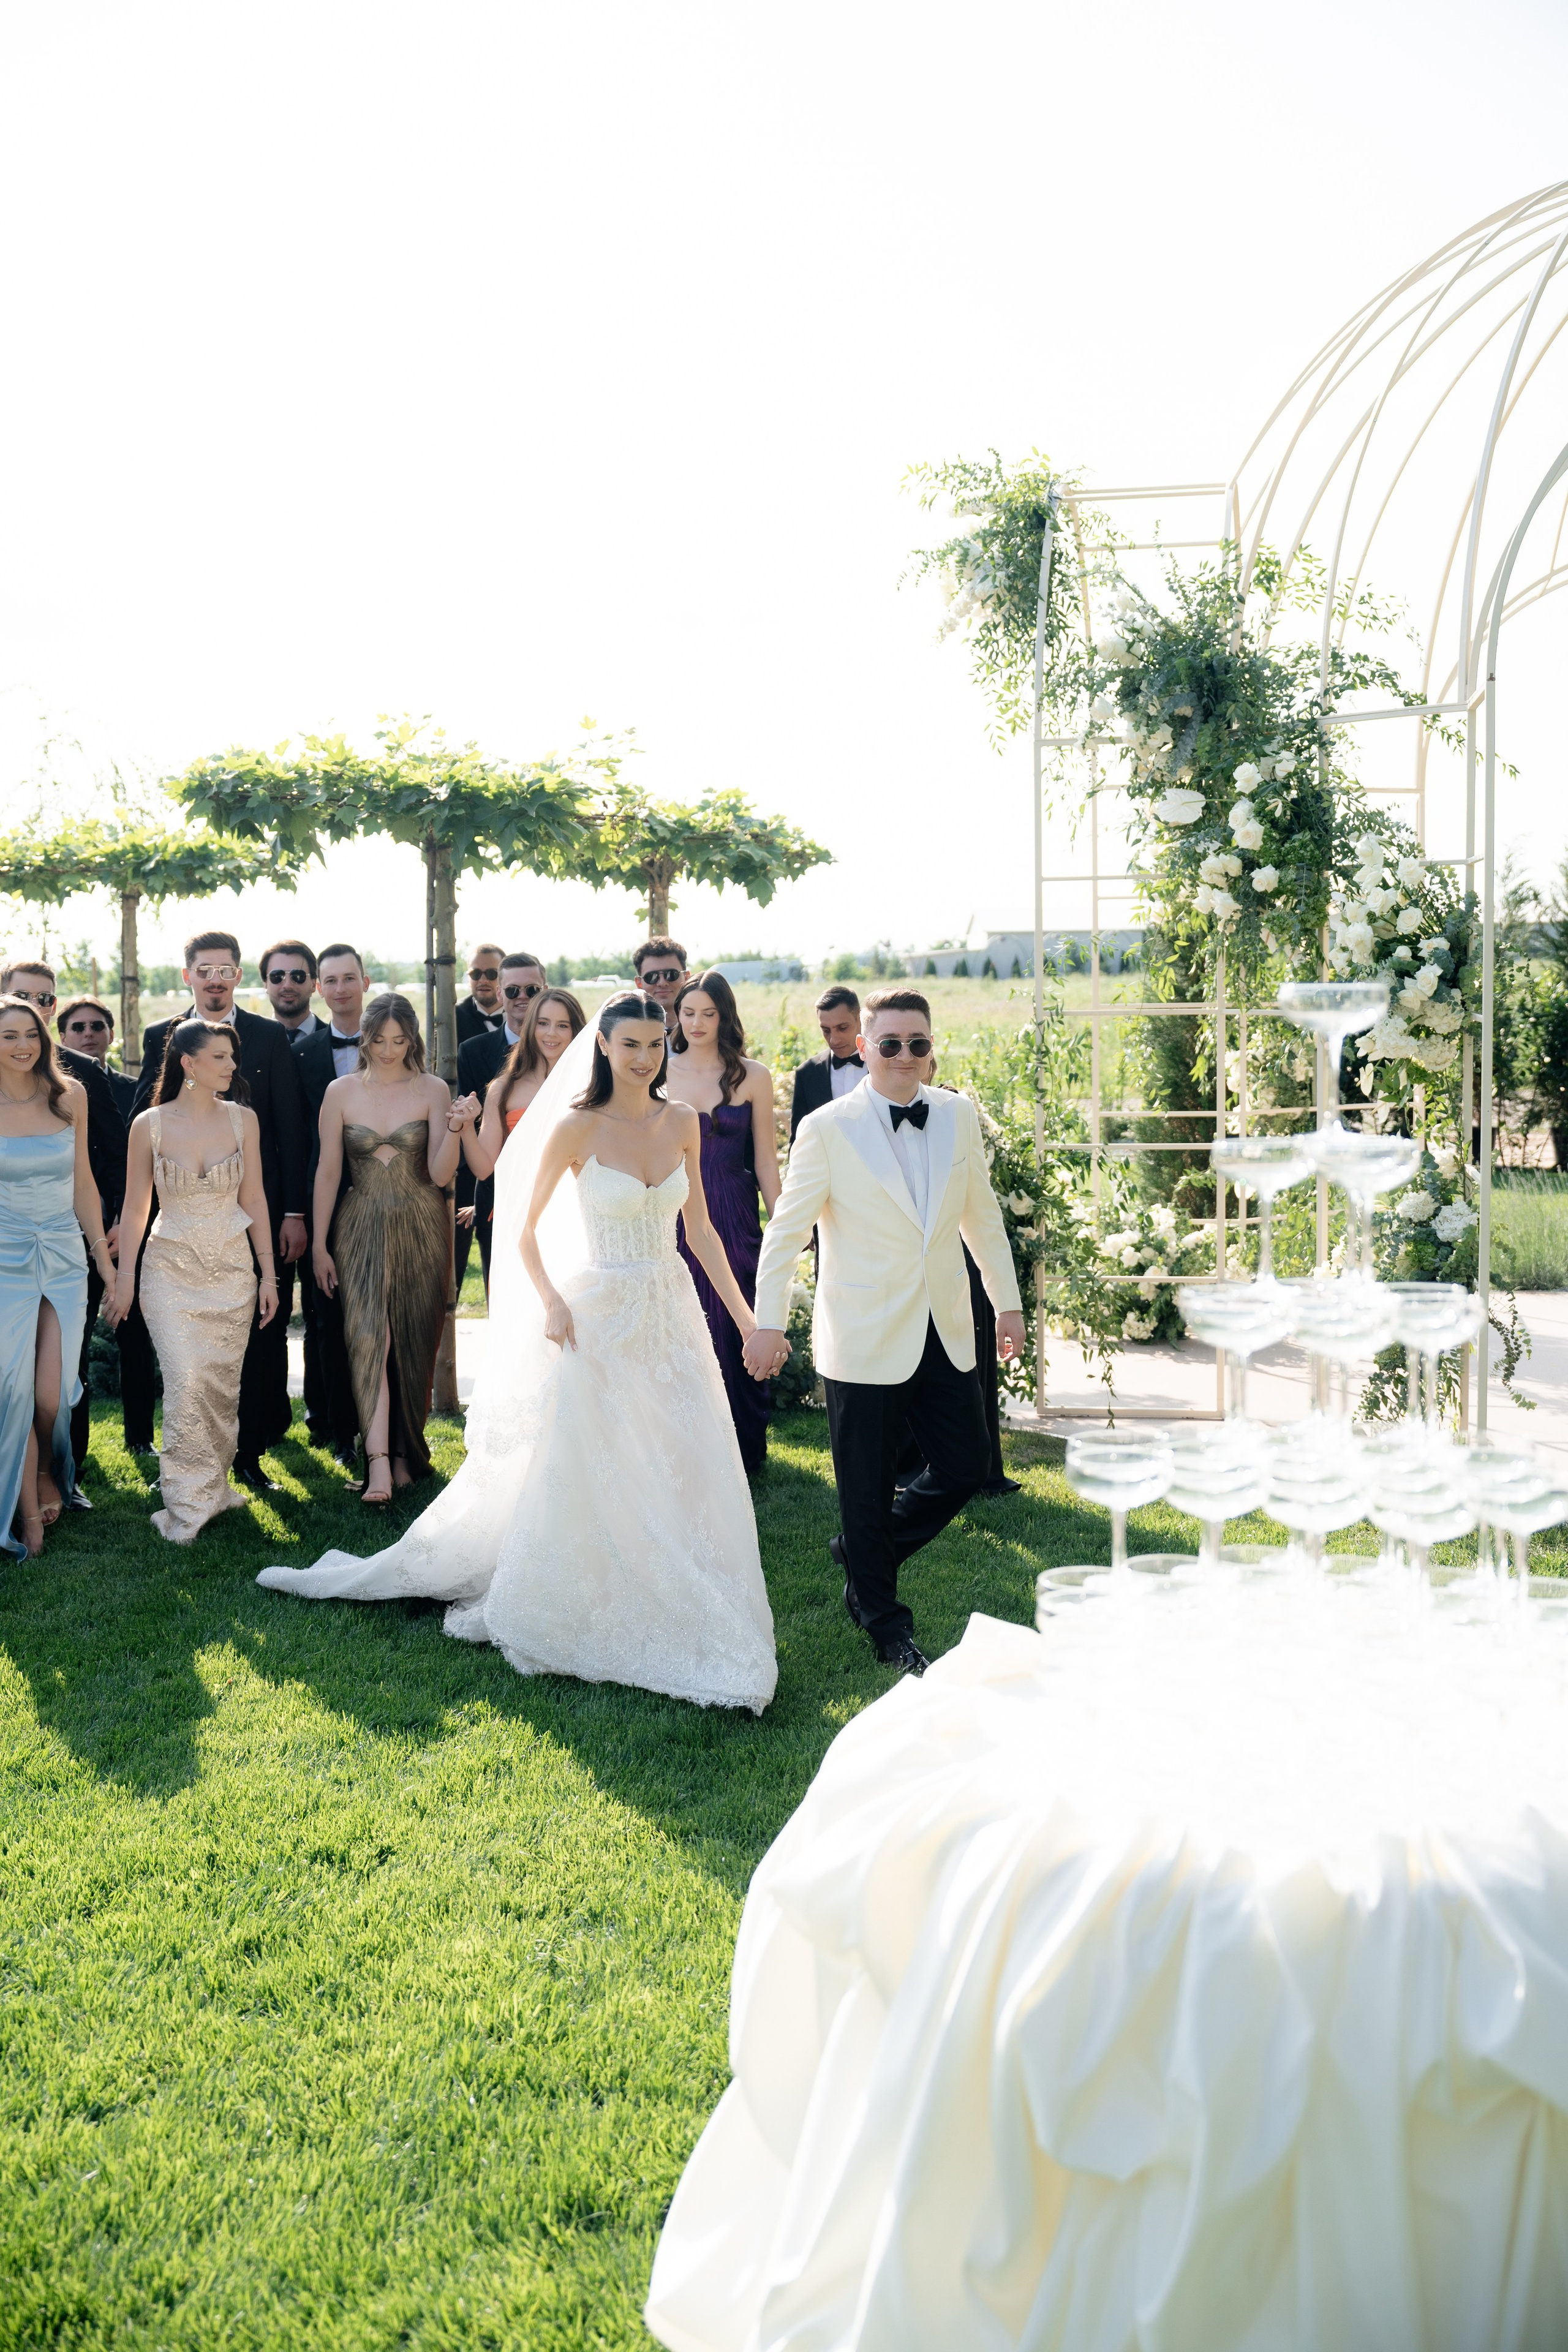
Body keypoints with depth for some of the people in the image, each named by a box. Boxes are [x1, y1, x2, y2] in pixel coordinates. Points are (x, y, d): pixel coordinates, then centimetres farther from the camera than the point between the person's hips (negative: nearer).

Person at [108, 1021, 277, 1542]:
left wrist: (268, 1273, 5)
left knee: (223, 1384, 5)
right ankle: (189, 1506, -3)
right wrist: (124, 1275, 5)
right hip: (172, 1269, -2)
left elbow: (254, 1200, 5)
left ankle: (213, 1486, 22)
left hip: (232, 1269, 2)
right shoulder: (149, 1124, -5)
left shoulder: (243, 1120, 0)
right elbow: (135, 1207, 3)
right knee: (187, 1381, -12)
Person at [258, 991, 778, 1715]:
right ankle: (552, 1616, 21)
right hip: (599, 1319, -4)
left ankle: (676, 1621, 21)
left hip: (671, 1316, 4)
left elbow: (699, 1228, 9)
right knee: (580, 1474, 3)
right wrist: (550, 1302, -17)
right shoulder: (577, 1126, -8)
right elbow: (524, 1228, -2)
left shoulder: (682, 1121, 4)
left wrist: (745, 1315, 6)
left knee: (688, 1475, 5)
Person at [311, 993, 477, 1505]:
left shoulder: (433, 1090, 0)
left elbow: (440, 1174, -5)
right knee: (367, 1335, -14)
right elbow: (327, 1172, 5)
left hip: (420, 1229, 0)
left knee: (414, 1345, 6)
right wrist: (319, 1245, 3)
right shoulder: (341, 1092, 2)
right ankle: (379, 1463, -20)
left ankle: (407, 1452, 21)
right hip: (362, 1230, 0)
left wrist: (455, 1130, -23)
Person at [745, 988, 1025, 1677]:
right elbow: (786, 1231, -6)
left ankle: (862, 1549, 32)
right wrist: (768, 1322, -9)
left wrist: (1008, 1302, 17)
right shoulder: (828, 1128, -9)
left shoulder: (959, 1116, 4)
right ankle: (884, 1622, 26)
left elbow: (982, 1214, 14)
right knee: (868, 1490, 6)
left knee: (966, 1468, 8)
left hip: (946, 1334, 5)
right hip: (864, 1340, -4)